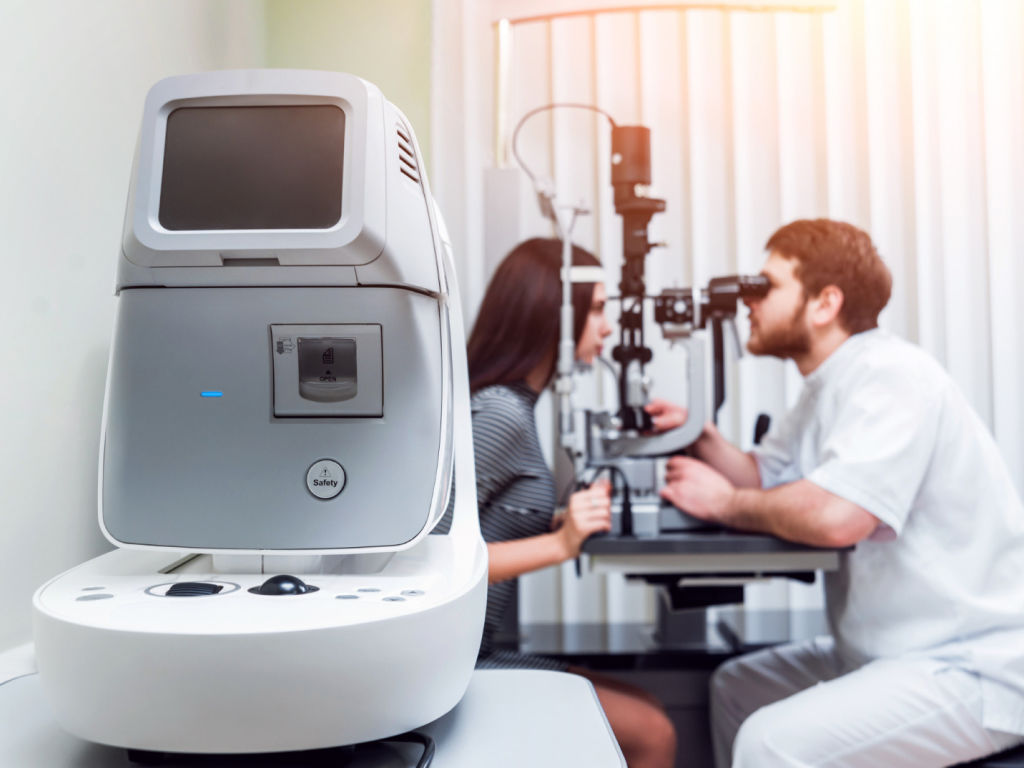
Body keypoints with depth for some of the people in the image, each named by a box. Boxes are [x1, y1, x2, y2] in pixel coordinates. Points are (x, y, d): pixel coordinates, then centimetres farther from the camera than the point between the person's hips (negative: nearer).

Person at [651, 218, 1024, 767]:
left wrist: (726, 504, -16)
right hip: (890, 652, 10)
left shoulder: (891, 376, -21)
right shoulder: (828, 386, 11)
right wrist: (703, 439, -7)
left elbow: (836, 515, -32)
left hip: (975, 669, -10)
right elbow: (765, 477, 12)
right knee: (733, 687, 15)